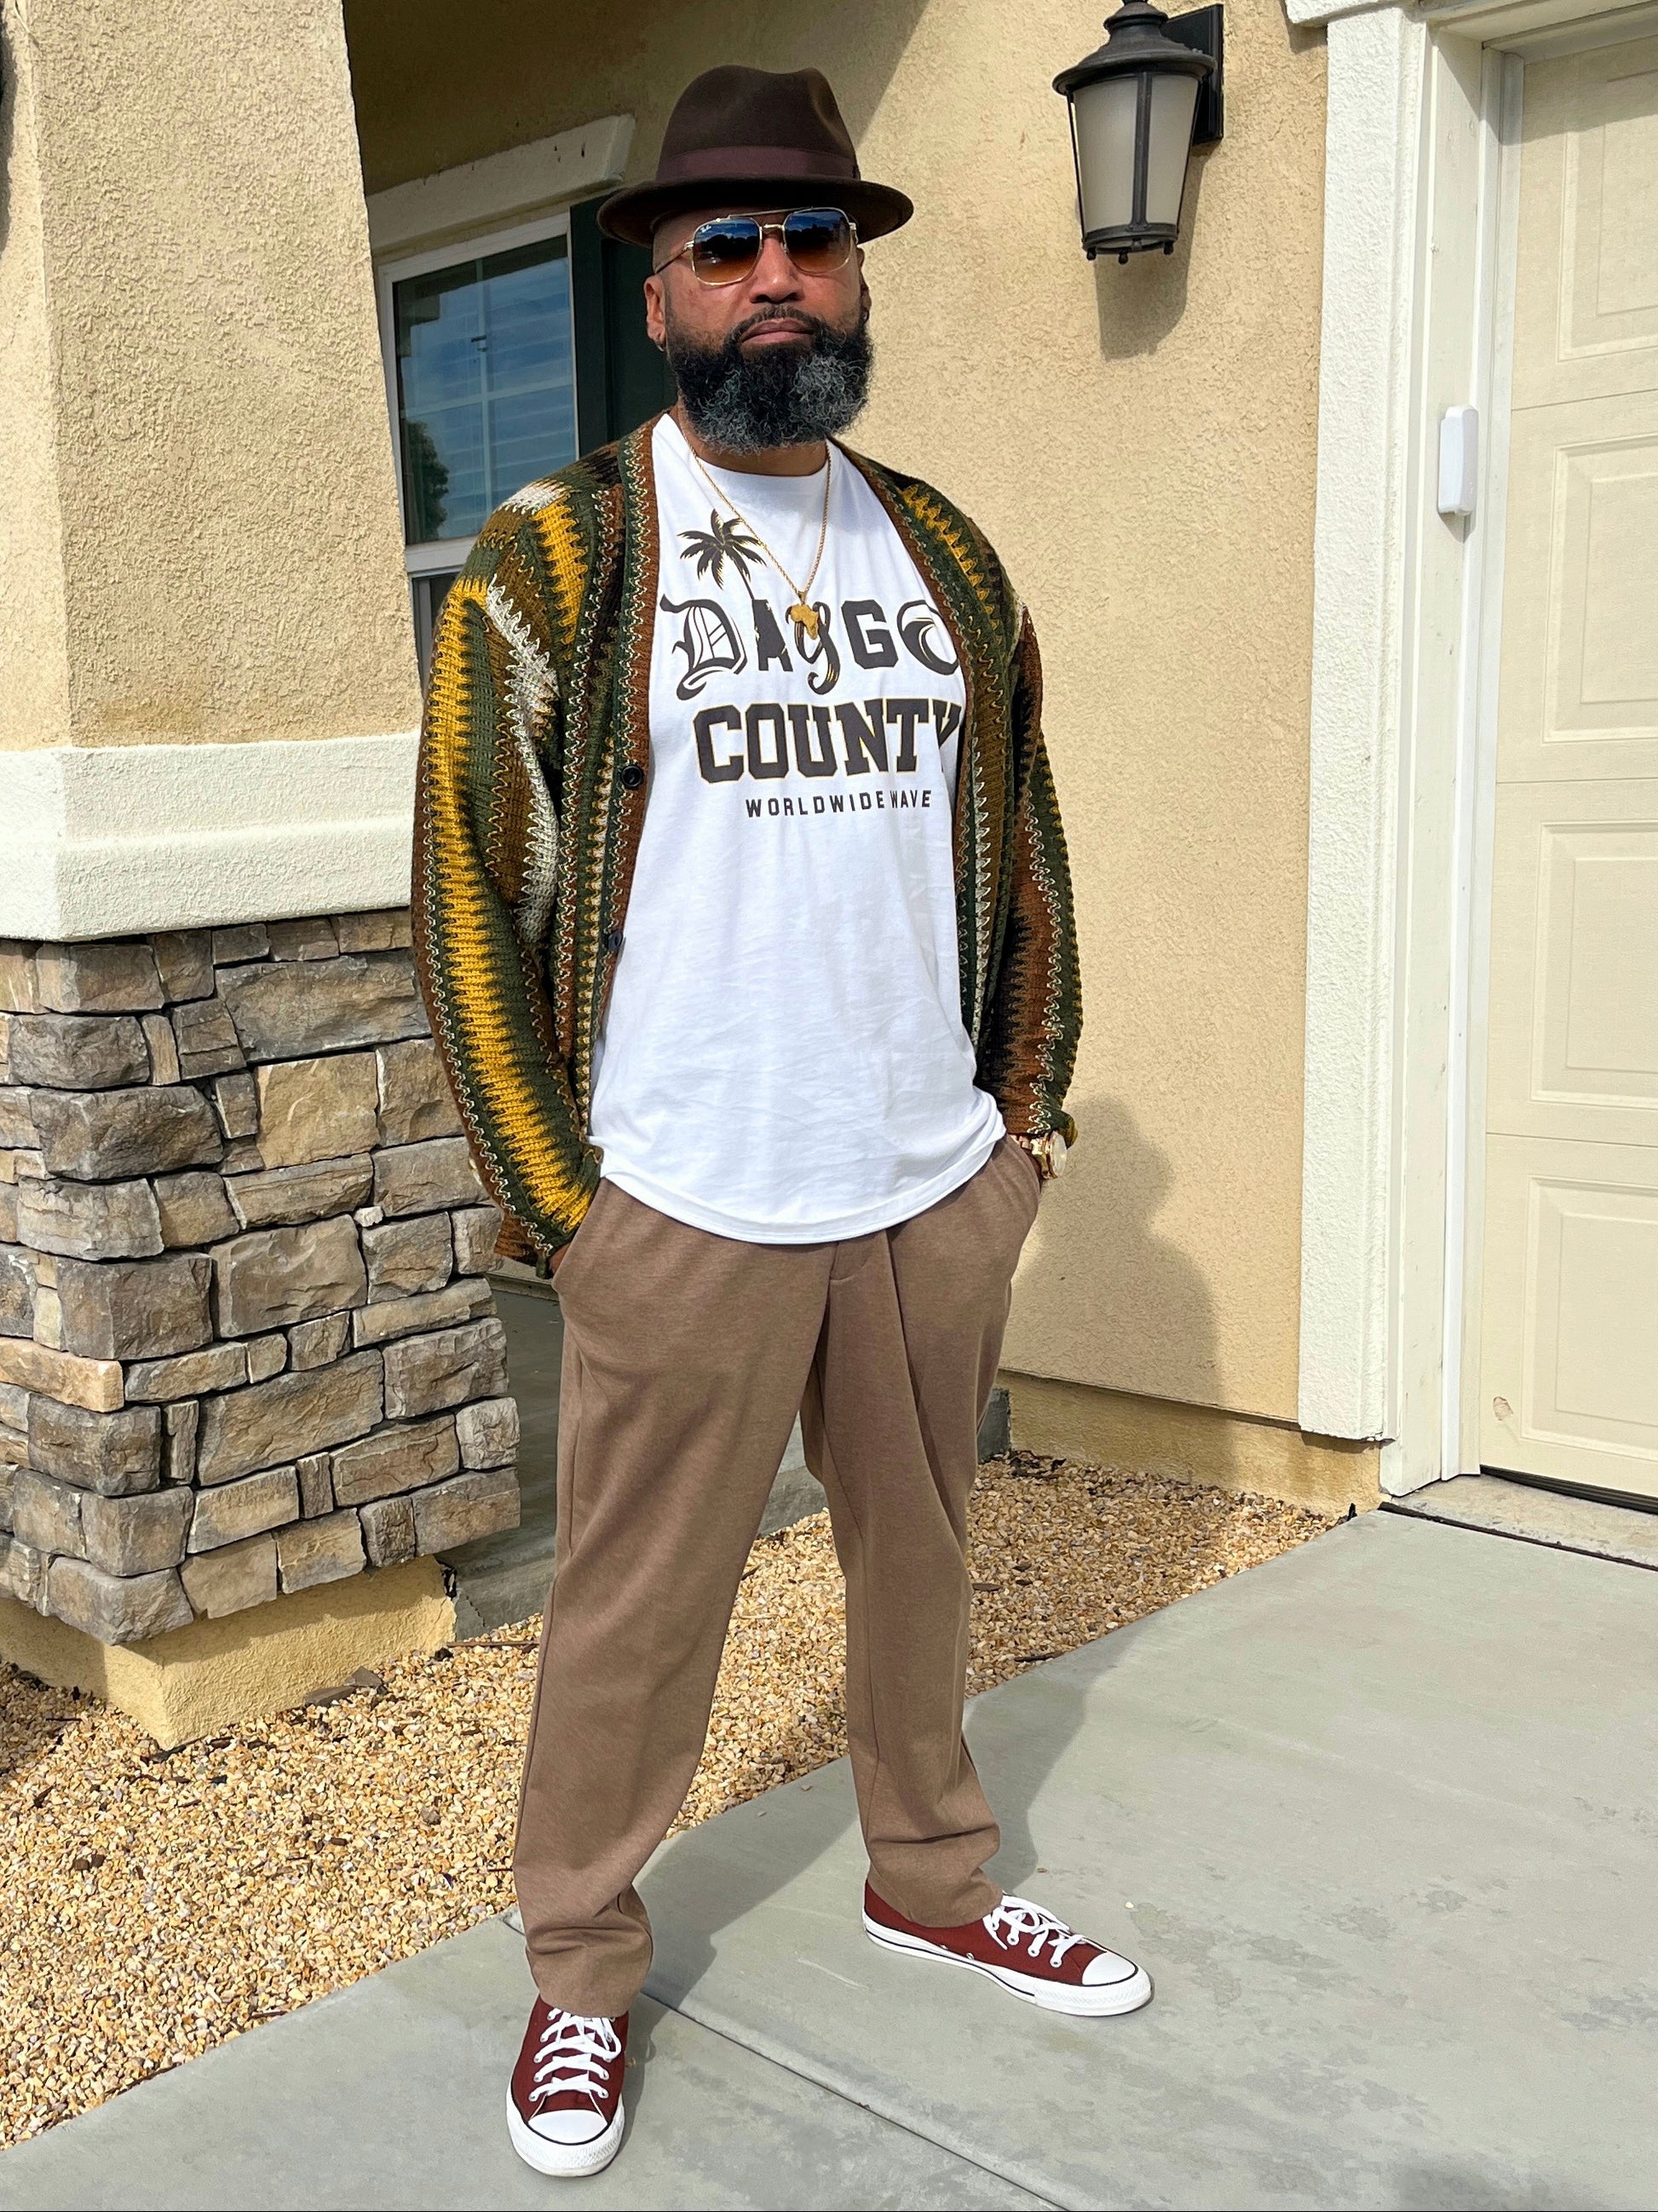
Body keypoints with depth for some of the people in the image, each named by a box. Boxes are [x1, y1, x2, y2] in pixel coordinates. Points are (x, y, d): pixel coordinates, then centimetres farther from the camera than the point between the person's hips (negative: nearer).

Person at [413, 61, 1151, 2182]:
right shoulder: (550, 558, -4)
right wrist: (552, 1198, -7)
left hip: (941, 1190, 4)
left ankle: (933, 1880, 40)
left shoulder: (945, 553, 10)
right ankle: (580, 1966, 29)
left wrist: (1029, 1111, 10)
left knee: (919, 1560, 17)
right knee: (632, 1608, 8)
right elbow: (471, 889, -5)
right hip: (682, 1208, -4)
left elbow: (1022, 844, 14)